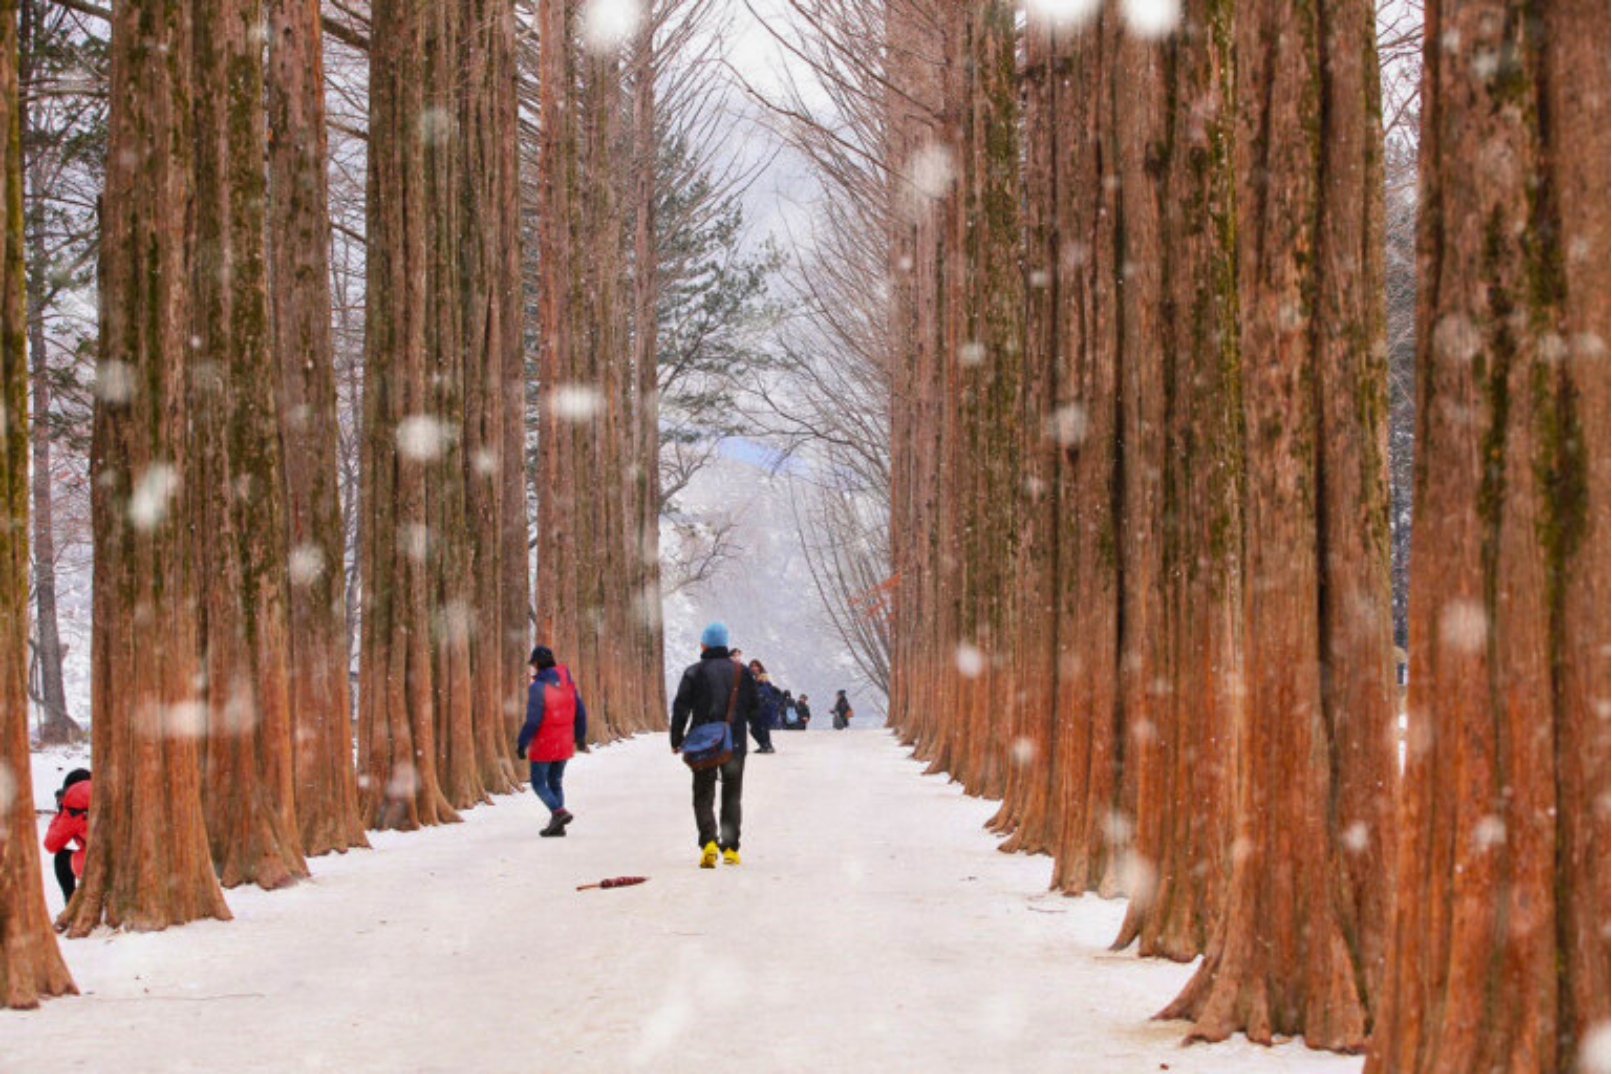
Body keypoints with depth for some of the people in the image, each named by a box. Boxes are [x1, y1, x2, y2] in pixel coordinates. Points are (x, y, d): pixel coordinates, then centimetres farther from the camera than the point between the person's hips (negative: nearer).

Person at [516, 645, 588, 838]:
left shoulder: (537, 687, -16)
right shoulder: (567, 682, 3)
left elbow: (533, 719, -19)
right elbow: (580, 712, 8)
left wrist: (522, 743, -12)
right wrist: (580, 736, 21)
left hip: (544, 744, -6)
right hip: (564, 743, 6)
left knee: (538, 782, 5)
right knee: (555, 782, 16)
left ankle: (558, 812, -15)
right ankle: (556, 825, 14)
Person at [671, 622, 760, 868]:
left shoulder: (694, 672, -3)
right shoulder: (742, 672, 4)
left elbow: (681, 708, -5)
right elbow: (754, 709, 9)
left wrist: (677, 740, 3)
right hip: (735, 744, 2)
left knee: (703, 795, 3)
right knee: (732, 796, 11)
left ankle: (708, 841, -18)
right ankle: (730, 847, 7)